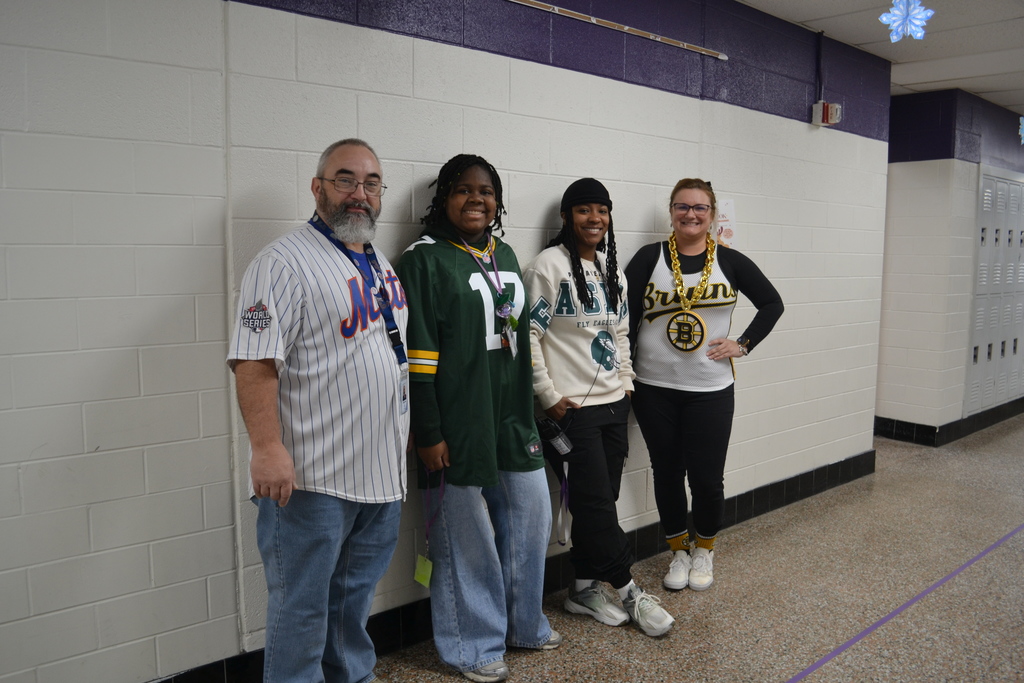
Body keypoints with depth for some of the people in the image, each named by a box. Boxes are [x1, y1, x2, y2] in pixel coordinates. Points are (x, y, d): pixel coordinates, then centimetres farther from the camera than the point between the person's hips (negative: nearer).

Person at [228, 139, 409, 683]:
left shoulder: (381, 265, 15)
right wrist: (267, 448, -26)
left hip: (383, 472, 8)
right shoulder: (285, 261, -11)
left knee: (356, 596, 21)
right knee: (302, 607, 5)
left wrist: (408, 434, 20)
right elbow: (254, 363, -19)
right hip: (311, 477, -8)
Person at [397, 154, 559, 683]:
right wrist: (427, 433, -15)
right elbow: (417, 354, -13)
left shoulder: (505, 256, 13)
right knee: (466, 531, 4)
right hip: (459, 422, -7)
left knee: (530, 513, 14)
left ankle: (523, 622, 35)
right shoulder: (425, 260, -9)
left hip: (512, 416, 7)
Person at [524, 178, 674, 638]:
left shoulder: (612, 269, 14)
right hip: (572, 409, -7)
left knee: (599, 503, 12)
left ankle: (584, 588, 26)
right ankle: (627, 590, 15)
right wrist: (549, 397, -13)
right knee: (596, 505, -1)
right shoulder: (550, 265, -9)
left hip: (614, 404, 7)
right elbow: (528, 334, -13)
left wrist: (626, 382, 13)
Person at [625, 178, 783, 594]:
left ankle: (704, 552, 30)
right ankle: (678, 552, 31)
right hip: (655, 389, 0)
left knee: (707, 477, 4)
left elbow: (772, 303, 12)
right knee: (667, 474, 11)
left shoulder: (730, 262, 2)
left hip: (710, 390, 0)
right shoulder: (650, 258, -1)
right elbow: (626, 318, -4)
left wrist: (743, 344, 1)